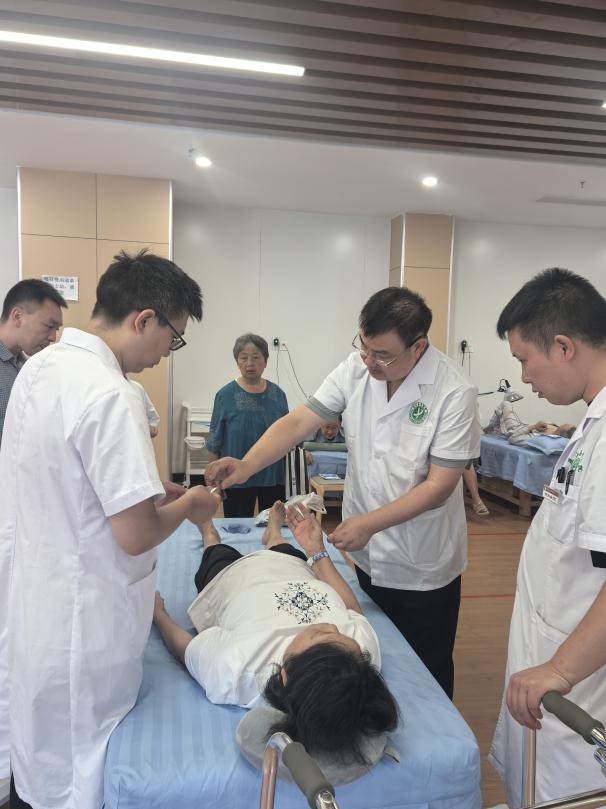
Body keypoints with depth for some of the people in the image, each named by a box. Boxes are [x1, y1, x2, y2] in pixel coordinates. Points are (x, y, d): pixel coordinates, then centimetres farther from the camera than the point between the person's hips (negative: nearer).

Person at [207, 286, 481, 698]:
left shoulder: (454, 393, -21)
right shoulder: (357, 368, -8)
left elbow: (439, 485, -20)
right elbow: (299, 421, -11)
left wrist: (369, 523, -24)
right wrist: (246, 465, -24)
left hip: (423, 567, -4)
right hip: (367, 555, 5)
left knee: (427, 672, 17)